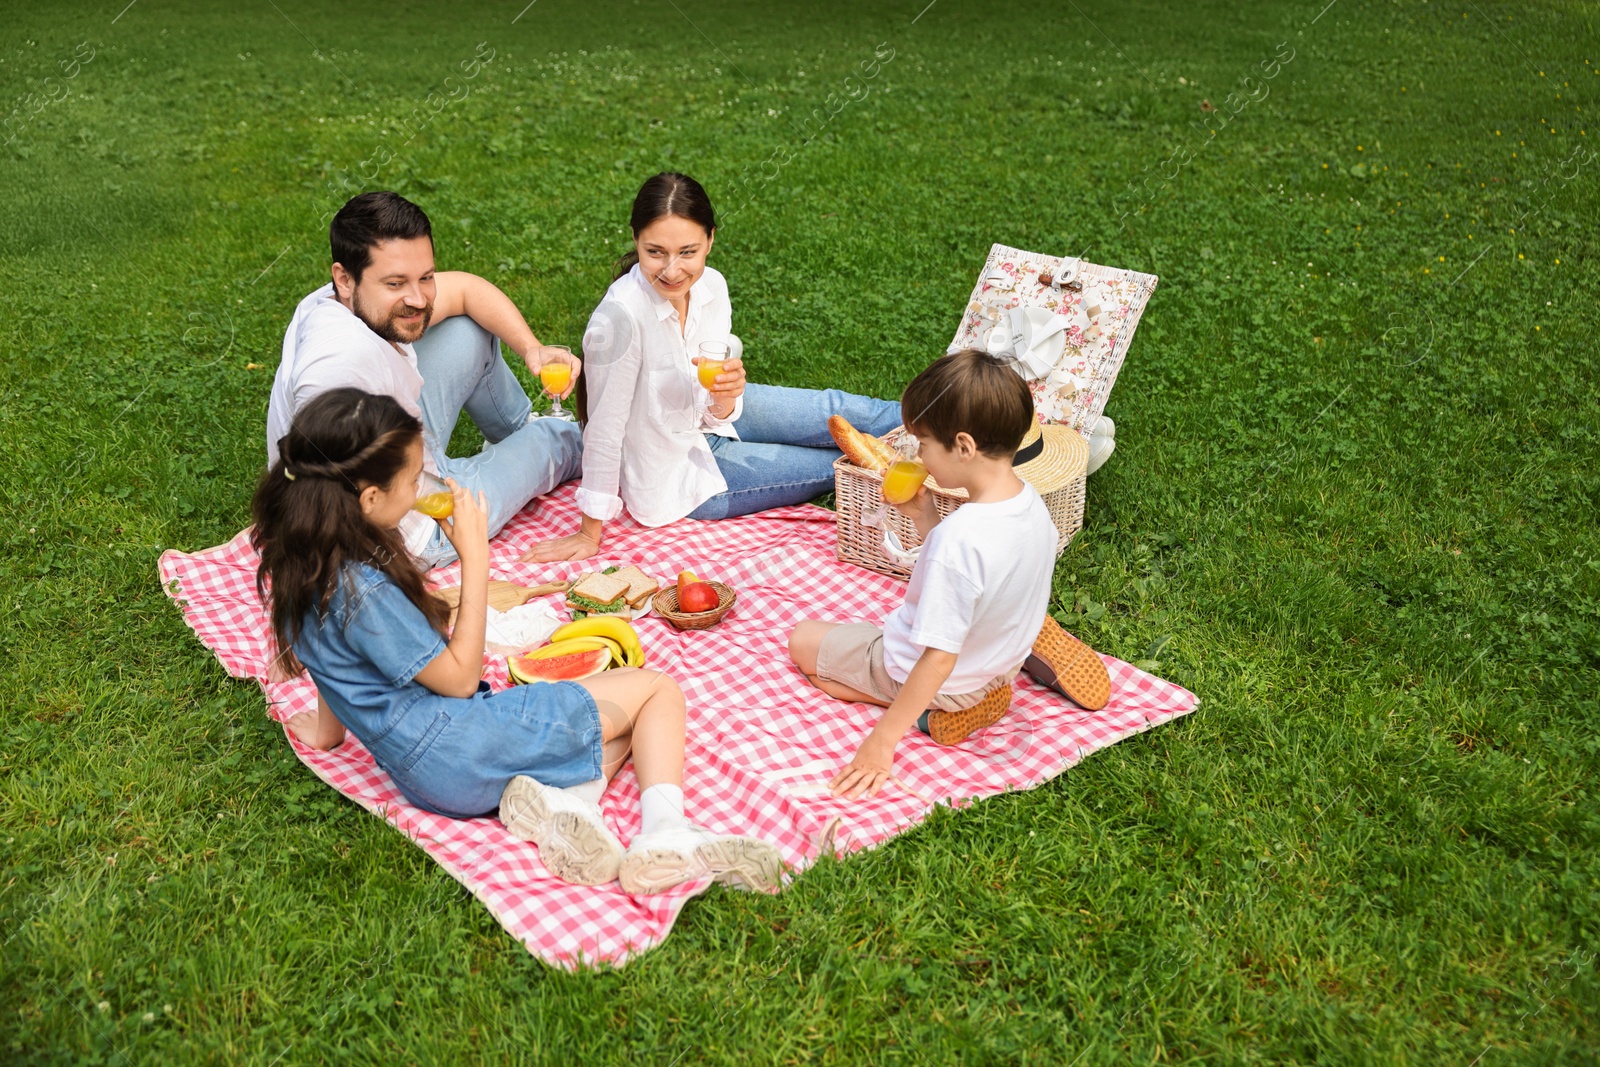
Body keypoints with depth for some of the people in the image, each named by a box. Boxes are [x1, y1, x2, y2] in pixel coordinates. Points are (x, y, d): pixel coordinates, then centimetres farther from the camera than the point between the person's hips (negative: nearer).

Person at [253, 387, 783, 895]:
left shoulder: (301, 568, 5)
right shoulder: (363, 592, -23)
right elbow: (459, 677, -13)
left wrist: (328, 725, 39)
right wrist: (475, 557, -12)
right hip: (458, 752, -10)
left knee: (619, 726, 19)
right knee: (658, 689, 1)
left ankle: (554, 797, -10)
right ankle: (664, 830, -17)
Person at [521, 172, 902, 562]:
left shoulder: (711, 286, -15)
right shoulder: (621, 316, -35)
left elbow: (717, 414, -8)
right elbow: (605, 425, -28)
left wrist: (725, 395, -31)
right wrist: (590, 535, -21)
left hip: (705, 422, 5)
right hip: (678, 477, -4)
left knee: (838, 410, 5)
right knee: (841, 466, 1)